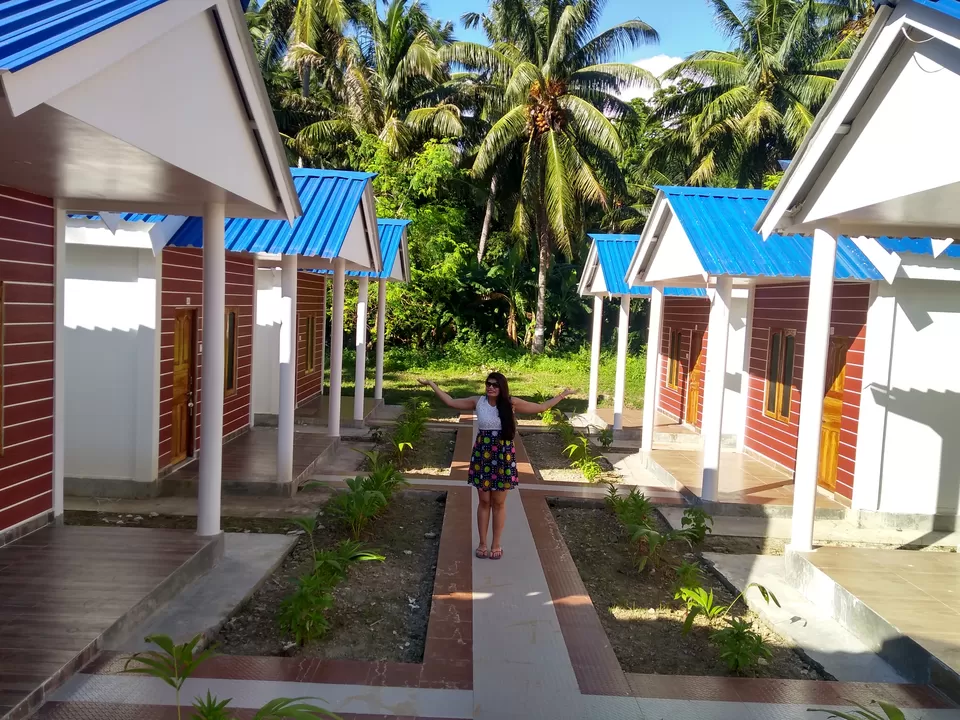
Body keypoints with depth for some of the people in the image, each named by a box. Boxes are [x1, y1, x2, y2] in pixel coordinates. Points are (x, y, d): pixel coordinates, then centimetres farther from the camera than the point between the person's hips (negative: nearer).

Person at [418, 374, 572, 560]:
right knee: (484, 502, 9)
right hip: (482, 456, 1)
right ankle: (482, 543, 22)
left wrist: (562, 395, 1)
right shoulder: (478, 402, -2)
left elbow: (541, 407, 3)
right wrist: (432, 384, 6)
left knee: (499, 503, 8)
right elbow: (450, 402, 7)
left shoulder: (511, 403, -6)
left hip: (503, 457, -1)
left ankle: (496, 544, 21)